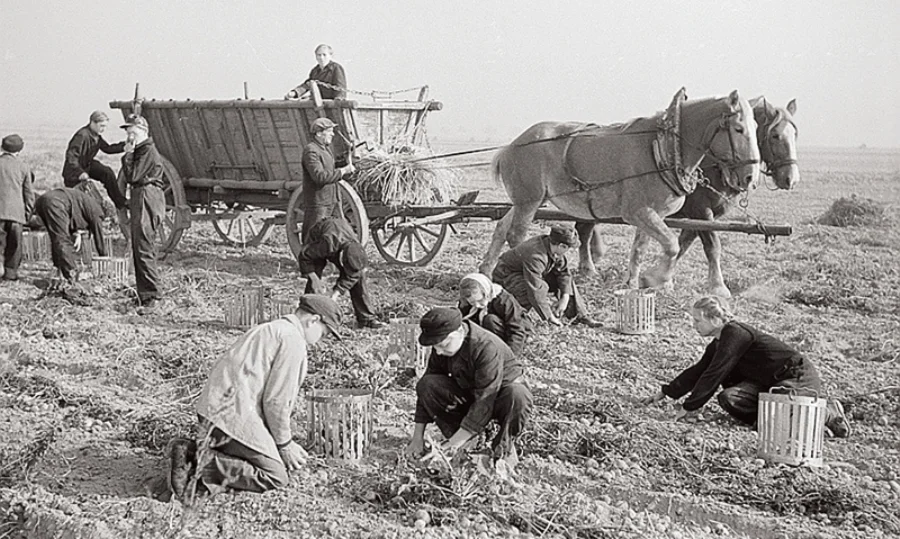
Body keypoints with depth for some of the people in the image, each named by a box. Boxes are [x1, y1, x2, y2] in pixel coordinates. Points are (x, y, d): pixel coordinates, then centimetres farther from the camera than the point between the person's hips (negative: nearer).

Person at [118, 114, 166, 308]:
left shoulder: (148, 151, -13)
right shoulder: (140, 150, 19)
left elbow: (132, 176, -18)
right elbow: (128, 177, 18)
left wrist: (128, 154, -10)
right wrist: (128, 154, 11)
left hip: (148, 200, -11)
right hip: (139, 199, 11)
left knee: (144, 248, -11)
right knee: (138, 248, 13)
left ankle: (152, 295, -8)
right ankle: (144, 292, 19)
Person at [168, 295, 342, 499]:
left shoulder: (270, 330, 24)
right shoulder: (293, 339, -9)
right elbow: (276, 399, -12)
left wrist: (286, 441, 25)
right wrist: (285, 443, 1)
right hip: (233, 411, -10)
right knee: (275, 477, -7)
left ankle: (192, 452, 5)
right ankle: (205, 466, -16)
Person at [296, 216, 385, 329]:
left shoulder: (357, 250, -34)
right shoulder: (328, 244, -47)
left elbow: (351, 277, -20)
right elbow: (303, 256, -30)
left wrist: (335, 295, -28)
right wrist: (314, 278, -31)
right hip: (315, 242, -3)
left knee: (358, 275, -12)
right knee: (313, 282, -20)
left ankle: (366, 317, -4)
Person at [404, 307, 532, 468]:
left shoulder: (487, 347, -34)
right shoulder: (443, 346, -13)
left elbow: (485, 400, -36)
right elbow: (426, 390, -8)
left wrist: (457, 440, -35)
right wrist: (418, 437, -14)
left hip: (501, 392, -5)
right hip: (467, 393, 5)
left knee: (518, 396, -41)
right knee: (427, 384, -22)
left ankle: (504, 446, -13)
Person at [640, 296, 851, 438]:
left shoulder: (735, 334, -19)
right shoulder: (718, 343, 11)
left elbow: (714, 374, -21)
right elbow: (698, 371, 20)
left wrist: (690, 406, -16)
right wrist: (665, 393, 21)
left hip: (799, 377, -9)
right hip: (771, 383, 9)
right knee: (728, 397, -10)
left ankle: (827, 413, -10)